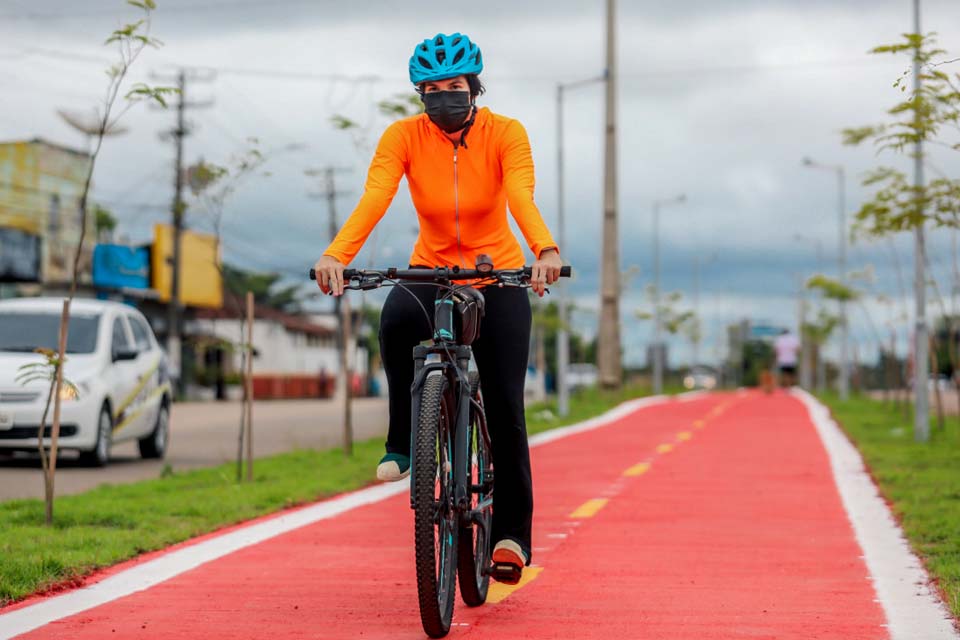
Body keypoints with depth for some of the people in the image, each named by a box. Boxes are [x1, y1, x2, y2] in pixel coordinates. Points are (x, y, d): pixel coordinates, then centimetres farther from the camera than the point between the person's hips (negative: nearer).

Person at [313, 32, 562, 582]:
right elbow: (374, 199, -28)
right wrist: (336, 255, -46)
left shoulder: (505, 133, -15)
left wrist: (545, 250, -53)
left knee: (505, 405, -7)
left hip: (499, 277, 0)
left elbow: (522, 197, -33)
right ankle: (403, 444, -17)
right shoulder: (404, 136, -13)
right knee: (397, 321, -35)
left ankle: (513, 532, 4)